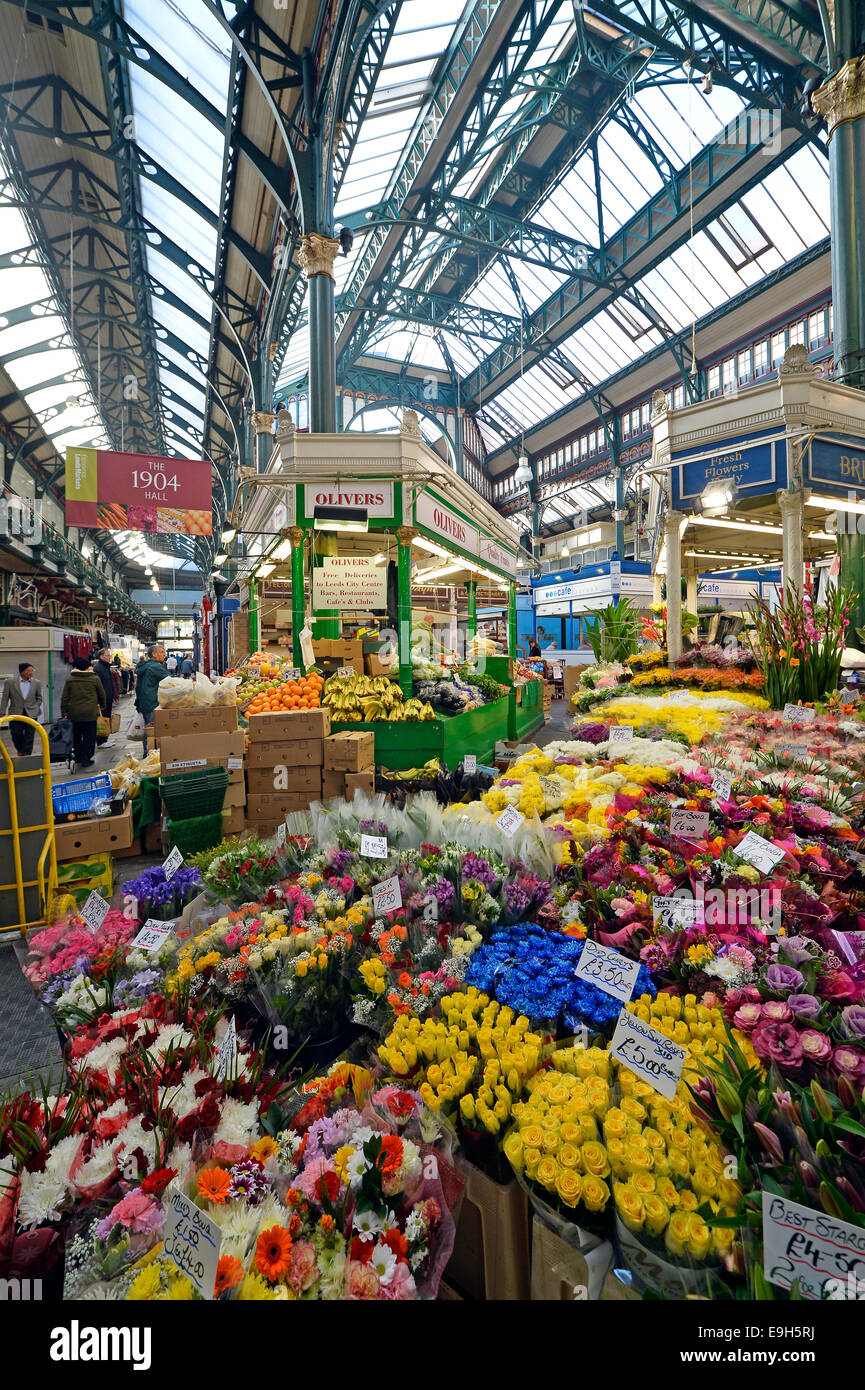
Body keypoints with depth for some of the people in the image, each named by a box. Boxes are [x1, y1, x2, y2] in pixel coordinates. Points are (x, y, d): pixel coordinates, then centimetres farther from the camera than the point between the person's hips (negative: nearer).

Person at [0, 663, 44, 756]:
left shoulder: (37, 683, 2)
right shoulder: (10, 682, -2)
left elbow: (39, 698, 14)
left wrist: (35, 709, 3)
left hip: (31, 714, 0)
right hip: (16, 714, 0)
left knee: (29, 737, -1)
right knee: (16, 736, 8)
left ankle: (26, 756, 6)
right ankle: (20, 750, 37)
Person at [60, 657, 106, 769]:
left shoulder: (70, 679, 2)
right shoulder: (95, 678, -4)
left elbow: (64, 698, 4)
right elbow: (102, 694, 7)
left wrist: (64, 712, 11)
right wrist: (102, 706, 24)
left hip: (74, 713, 3)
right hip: (90, 713, -3)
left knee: (76, 735, 16)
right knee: (89, 736, 4)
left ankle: (78, 757, 23)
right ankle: (86, 759, 4)